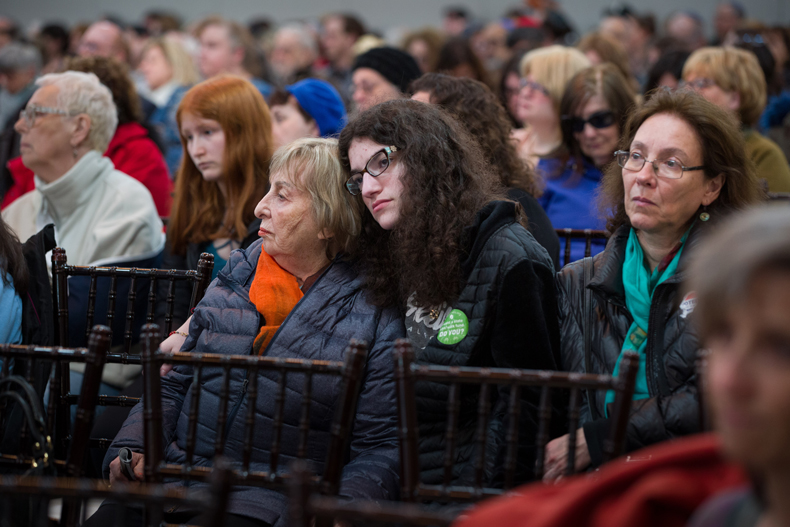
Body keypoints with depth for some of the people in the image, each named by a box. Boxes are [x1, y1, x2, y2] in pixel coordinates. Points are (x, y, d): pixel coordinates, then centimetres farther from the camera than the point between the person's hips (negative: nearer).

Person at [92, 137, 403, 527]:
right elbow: (172, 383, 21)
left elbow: (381, 447, -4)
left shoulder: (375, 318, -1)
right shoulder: (233, 280, 15)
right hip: (175, 479, 4)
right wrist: (132, 447, 2)